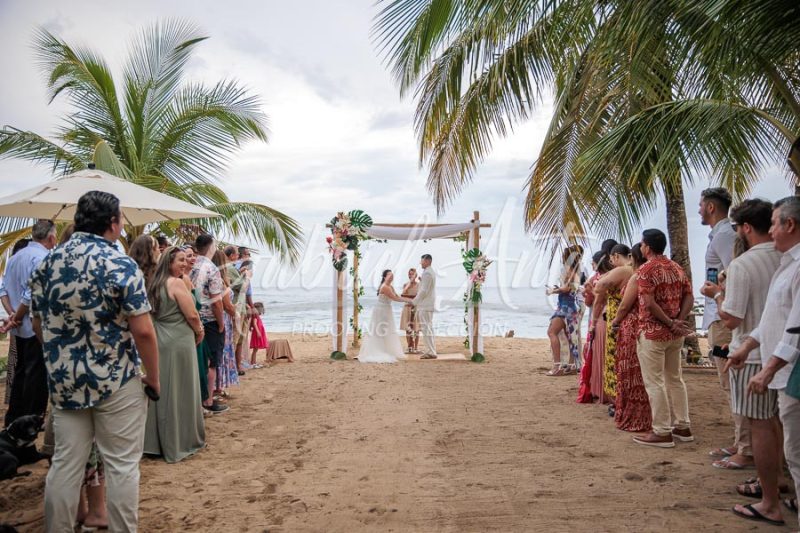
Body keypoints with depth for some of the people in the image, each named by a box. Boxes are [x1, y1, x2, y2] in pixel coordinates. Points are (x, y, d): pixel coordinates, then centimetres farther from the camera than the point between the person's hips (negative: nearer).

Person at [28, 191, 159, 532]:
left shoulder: (47, 264, 3)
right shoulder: (120, 265, -15)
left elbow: (38, 325, 12)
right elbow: (143, 331, -17)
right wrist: (153, 377, -5)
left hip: (63, 381, 6)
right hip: (117, 382, -5)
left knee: (65, 464, 14)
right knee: (121, 466, 6)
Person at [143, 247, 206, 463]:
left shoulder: (154, 284, 11)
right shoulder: (176, 283, -13)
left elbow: (155, 313, 15)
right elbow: (192, 315, -16)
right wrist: (199, 333, 3)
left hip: (158, 341, 8)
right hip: (179, 343, -7)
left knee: (161, 392, 13)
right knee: (180, 393, 2)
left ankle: (155, 442, 22)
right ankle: (179, 443, 12)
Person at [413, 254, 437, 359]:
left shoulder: (427, 273, -17)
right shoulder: (431, 272, 16)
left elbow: (424, 291, -20)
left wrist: (414, 302, -12)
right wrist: (421, 281, 8)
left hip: (424, 305, -11)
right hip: (429, 304, 11)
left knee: (426, 328, -8)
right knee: (429, 328, 16)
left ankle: (431, 352, -7)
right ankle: (431, 350, 23)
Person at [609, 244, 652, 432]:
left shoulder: (636, 278, -14)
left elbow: (624, 306, -13)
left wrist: (615, 322, 5)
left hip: (632, 328, -8)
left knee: (631, 374, 1)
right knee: (644, 375, 15)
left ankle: (632, 419, 9)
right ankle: (646, 417, 23)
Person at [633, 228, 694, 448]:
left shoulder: (646, 269, -12)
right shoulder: (677, 268, 11)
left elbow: (649, 303, -21)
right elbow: (689, 297, 6)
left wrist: (669, 322, -14)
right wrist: (678, 321, -4)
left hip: (652, 333, -8)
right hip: (675, 334, 8)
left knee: (655, 383, -1)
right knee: (675, 379, 16)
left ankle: (662, 432, 3)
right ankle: (682, 427, 23)